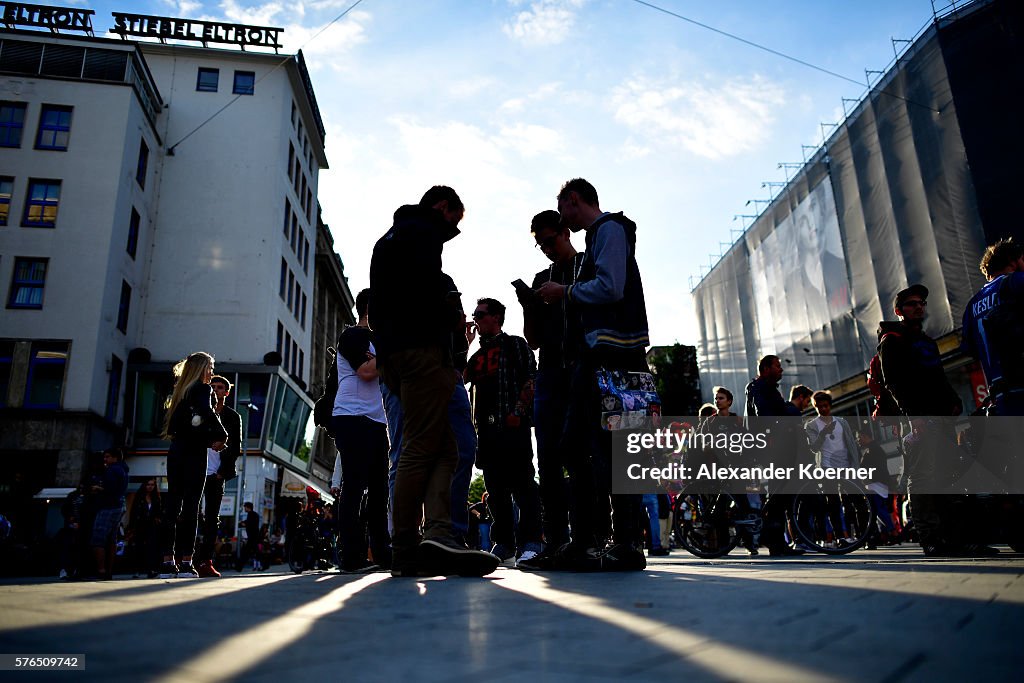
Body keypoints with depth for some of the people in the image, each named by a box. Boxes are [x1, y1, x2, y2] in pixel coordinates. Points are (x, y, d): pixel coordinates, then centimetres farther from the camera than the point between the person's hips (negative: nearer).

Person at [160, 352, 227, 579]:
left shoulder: (180, 391, 18)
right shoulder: (203, 389, -2)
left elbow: (180, 427, 13)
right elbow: (207, 413, -22)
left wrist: (210, 441, 7)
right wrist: (221, 436, -8)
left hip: (175, 452, 7)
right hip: (193, 454, -7)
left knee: (173, 505, 5)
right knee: (191, 506, -6)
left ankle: (168, 562, 6)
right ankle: (186, 563, -6)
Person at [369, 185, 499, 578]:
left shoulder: (388, 238, 32)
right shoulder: (423, 230, 3)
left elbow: (376, 302, 26)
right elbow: (427, 288, -15)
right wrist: (451, 320, -3)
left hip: (391, 353, 10)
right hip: (421, 347, -9)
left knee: (442, 448, 2)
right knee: (422, 448, -11)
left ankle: (438, 533, -12)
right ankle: (406, 550, -12)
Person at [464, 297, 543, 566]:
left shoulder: (515, 344, 8)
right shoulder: (478, 355, 26)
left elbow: (530, 379, -2)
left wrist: (518, 412, -14)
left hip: (512, 425, -7)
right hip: (486, 428, 7)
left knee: (521, 482, -11)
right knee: (495, 487, 7)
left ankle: (530, 543, -11)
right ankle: (504, 543, 13)